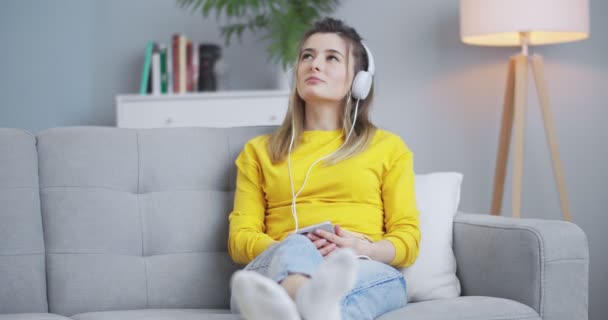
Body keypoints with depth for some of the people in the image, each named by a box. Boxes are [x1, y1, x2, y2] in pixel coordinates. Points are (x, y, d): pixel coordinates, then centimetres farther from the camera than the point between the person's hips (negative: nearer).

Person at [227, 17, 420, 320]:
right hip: (275, 269, 0)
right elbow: (241, 238, 14)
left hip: (366, 272, 0)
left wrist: (363, 249, -11)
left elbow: (407, 240, 13)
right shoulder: (259, 150, 25)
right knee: (295, 250, -39)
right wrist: (283, 248, -10)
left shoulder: (389, 147, 23)